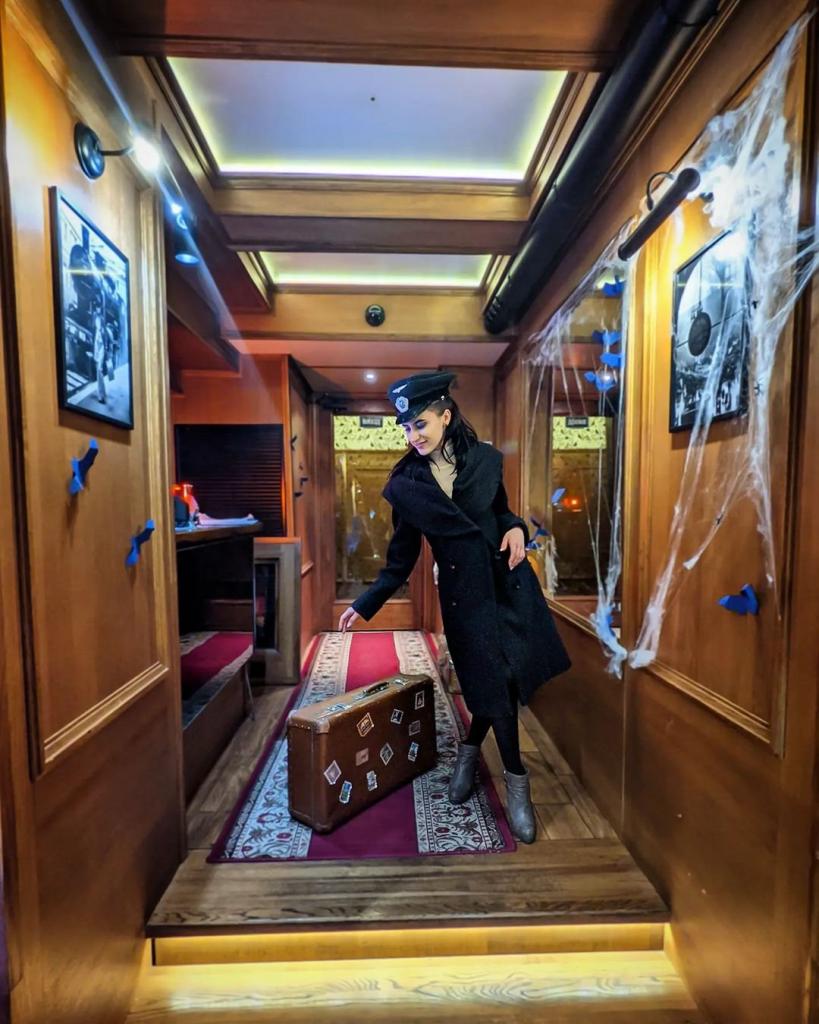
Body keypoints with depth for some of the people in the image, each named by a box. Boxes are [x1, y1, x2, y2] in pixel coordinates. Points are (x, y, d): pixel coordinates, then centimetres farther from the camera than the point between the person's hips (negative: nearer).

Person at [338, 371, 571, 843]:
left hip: (509, 581, 3)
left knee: (504, 680, 10)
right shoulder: (404, 485, -7)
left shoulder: (487, 458, -3)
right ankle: (517, 781, 31)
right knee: (495, 684, 4)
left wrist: (516, 528, -9)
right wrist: (364, 605, 0)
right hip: (463, 593, -2)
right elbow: (401, 560, 0)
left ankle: (471, 749, 41)